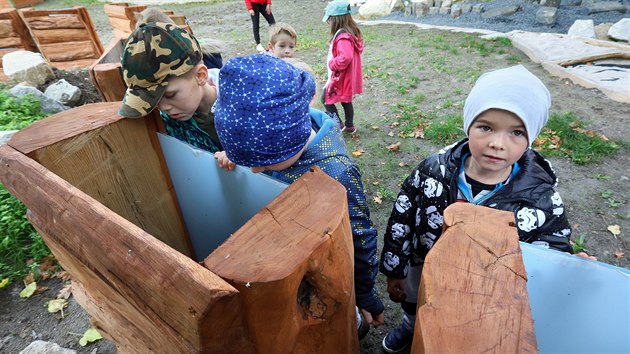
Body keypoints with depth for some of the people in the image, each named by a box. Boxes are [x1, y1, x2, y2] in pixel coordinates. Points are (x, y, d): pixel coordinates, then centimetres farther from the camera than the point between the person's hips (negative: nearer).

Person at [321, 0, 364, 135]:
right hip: (348, 78, 10)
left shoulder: (342, 37, -25)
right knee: (346, 101, 20)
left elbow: (346, 57, -38)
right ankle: (349, 126, 32)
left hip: (341, 78, -10)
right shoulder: (352, 32, 6)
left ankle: (338, 124, 11)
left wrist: (332, 64, -23)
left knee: (326, 99, 6)